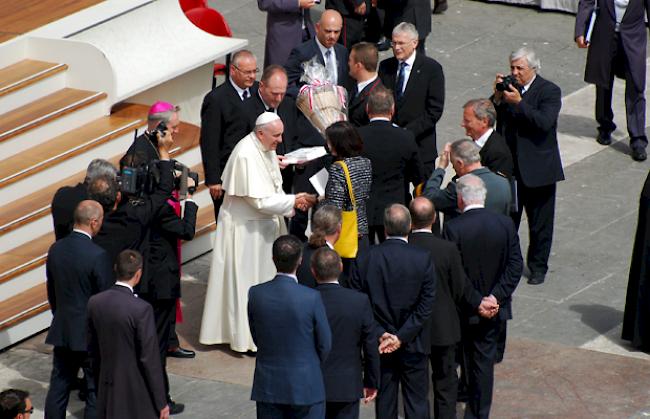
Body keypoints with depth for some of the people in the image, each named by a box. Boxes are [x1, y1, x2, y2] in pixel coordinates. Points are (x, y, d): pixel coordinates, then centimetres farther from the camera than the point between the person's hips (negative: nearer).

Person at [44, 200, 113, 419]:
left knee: (59, 387, 13)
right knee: (96, 391, 5)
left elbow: (51, 292, 11)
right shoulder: (98, 256, -20)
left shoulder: (55, 249, 0)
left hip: (61, 331, 6)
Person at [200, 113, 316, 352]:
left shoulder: (266, 148, 4)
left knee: (264, 277, 15)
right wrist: (293, 201, -22)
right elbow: (260, 200, -26)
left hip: (265, 224, 9)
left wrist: (292, 204, -5)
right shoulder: (246, 156, -25)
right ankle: (245, 339, 11)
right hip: (245, 229, -9)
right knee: (246, 280, 1)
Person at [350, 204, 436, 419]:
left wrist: (380, 334, -5)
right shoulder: (423, 258, -11)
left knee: (384, 401, 10)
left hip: (379, 344, 2)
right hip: (413, 345, -1)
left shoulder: (365, 259, -7)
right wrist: (402, 337, -11)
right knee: (416, 401, 7)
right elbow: (426, 305, -12)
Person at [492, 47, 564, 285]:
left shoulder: (549, 91, -10)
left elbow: (545, 122, -24)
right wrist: (498, 96, -14)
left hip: (537, 168, -4)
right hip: (509, 166, 4)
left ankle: (538, 266, 21)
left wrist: (519, 103, -26)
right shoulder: (509, 87, 3)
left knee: (540, 223, 8)